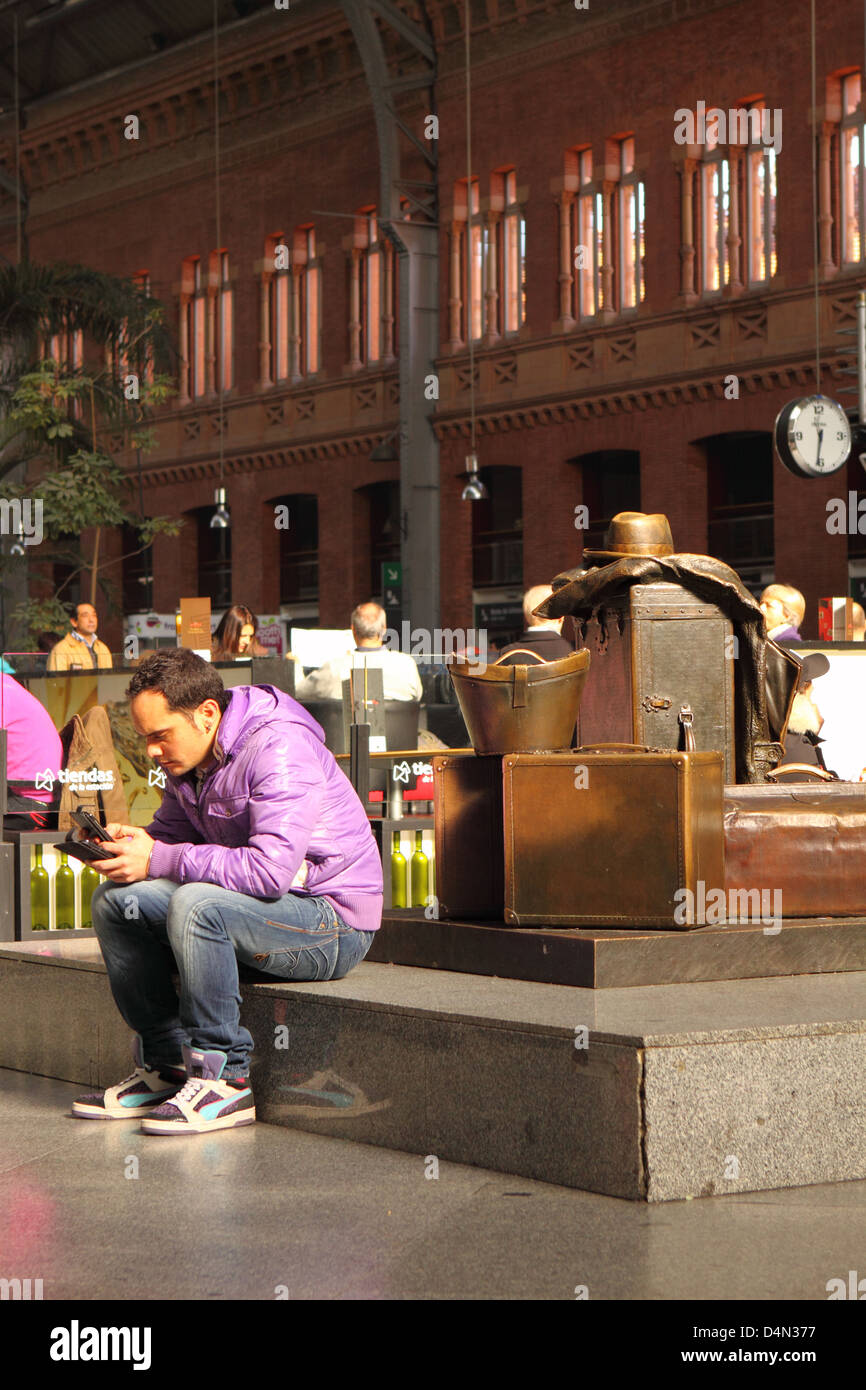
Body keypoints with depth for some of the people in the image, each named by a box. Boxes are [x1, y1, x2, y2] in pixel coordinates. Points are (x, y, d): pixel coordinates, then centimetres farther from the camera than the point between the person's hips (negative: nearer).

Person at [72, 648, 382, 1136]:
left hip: (333, 920, -9)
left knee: (196, 904, -34)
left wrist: (157, 860, -26)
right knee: (116, 900, -5)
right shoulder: (189, 757, 5)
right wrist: (132, 840, -9)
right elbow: (172, 832, 16)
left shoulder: (279, 749, -23)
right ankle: (165, 1064, 0)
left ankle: (225, 1077, -22)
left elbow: (271, 870, -32)